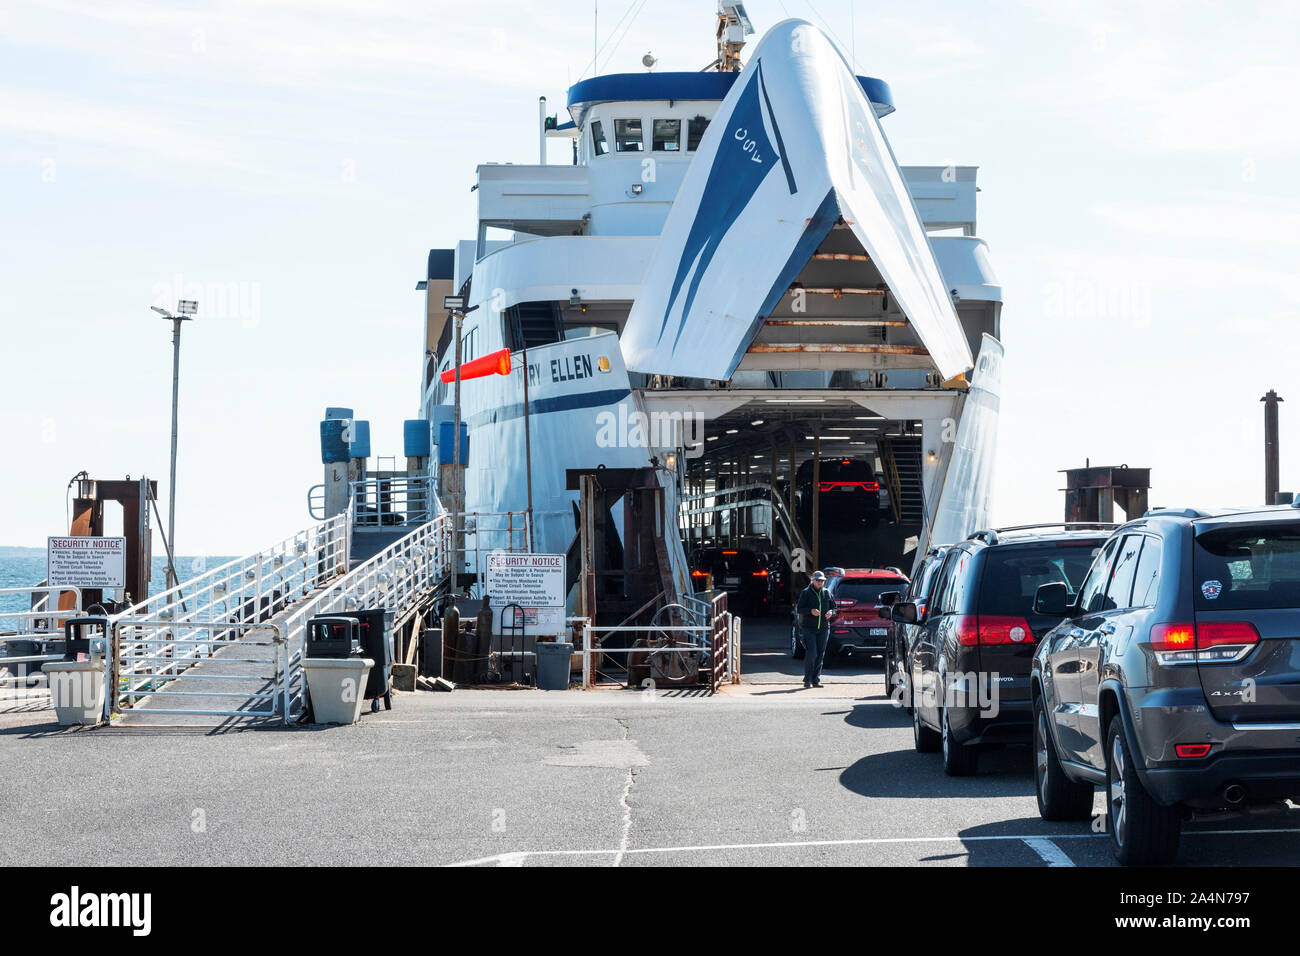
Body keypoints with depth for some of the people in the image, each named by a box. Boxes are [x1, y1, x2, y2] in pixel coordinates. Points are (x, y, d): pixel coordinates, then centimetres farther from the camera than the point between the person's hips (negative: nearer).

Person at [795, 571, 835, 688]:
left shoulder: (827, 593, 11)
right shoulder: (806, 593, 0)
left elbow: (833, 607, 17)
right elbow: (799, 609, -4)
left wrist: (831, 612, -7)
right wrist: (810, 610, -22)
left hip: (823, 629, 4)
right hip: (809, 629, -4)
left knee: (820, 655, 4)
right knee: (811, 653, -13)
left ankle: (816, 680, 11)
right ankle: (807, 680, -3)